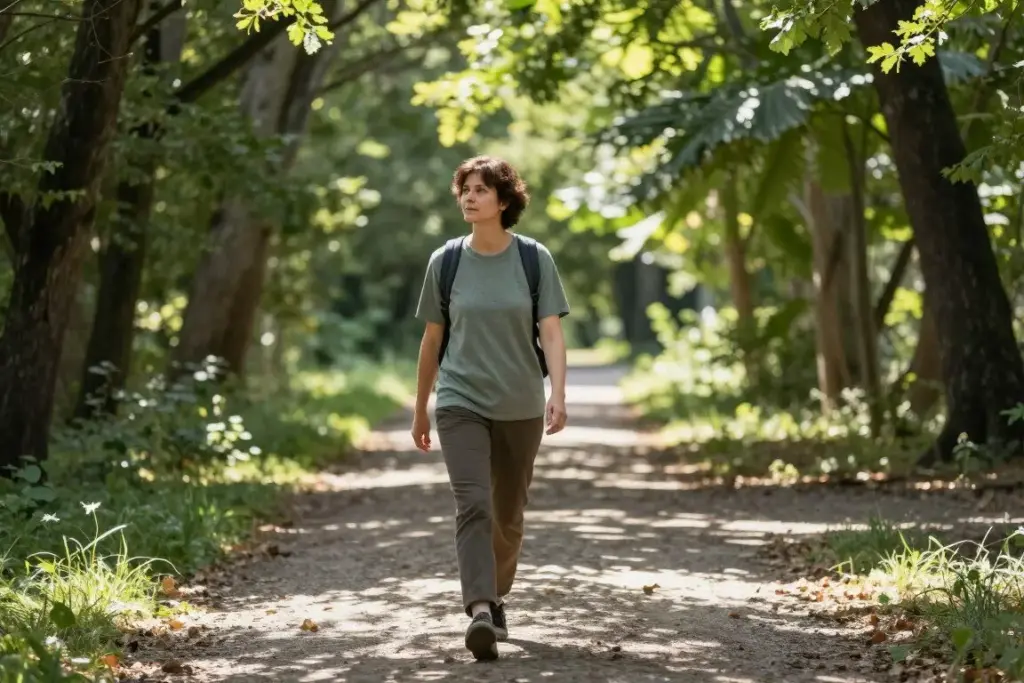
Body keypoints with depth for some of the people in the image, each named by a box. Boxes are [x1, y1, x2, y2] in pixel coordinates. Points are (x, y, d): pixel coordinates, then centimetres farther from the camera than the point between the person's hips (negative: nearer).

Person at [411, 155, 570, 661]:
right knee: (472, 505, -18)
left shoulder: (534, 259, -2)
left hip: (520, 406, 1)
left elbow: (551, 333, -7)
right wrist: (419, 410, 14)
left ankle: (496, 596, 35)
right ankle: (479, 612, -27)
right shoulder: (445, 262, 1)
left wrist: (558, 394, -22)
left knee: (508, 515, 12)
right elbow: (432, 339, 9)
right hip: (460, 402, -1)